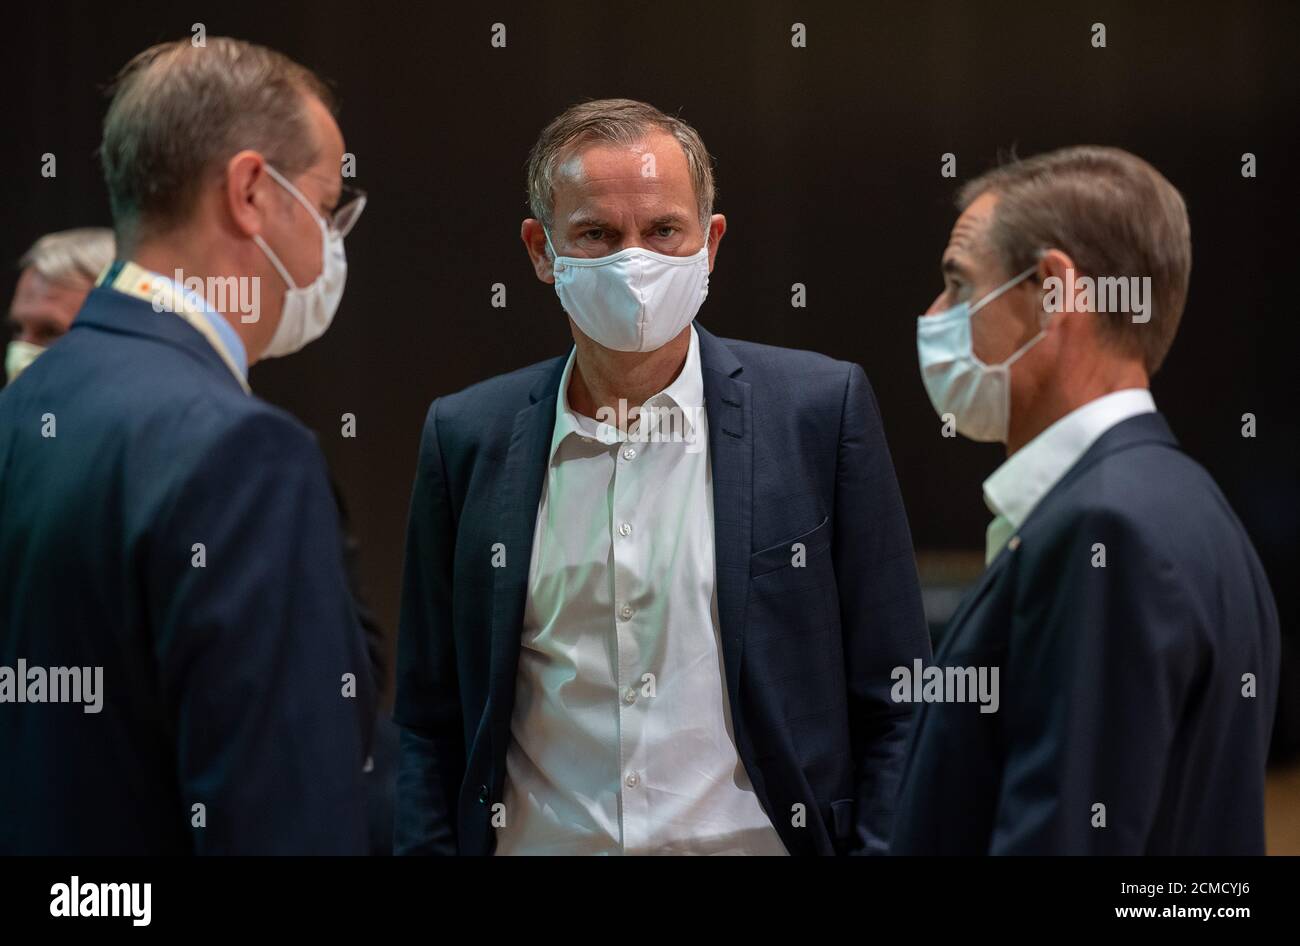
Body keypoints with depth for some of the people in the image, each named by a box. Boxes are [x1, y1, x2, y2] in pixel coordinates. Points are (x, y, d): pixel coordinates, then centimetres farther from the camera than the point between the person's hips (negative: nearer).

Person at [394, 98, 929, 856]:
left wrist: (876, 844, -11)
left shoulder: (823, 410, -3)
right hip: (538, 839, 2)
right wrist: (427, 845, -4)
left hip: (757, 837, -1)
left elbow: (893, 705, -2)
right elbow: (432, 727, 6)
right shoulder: (467, 437, 3)